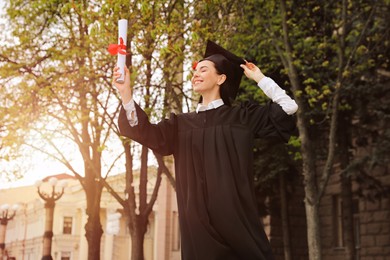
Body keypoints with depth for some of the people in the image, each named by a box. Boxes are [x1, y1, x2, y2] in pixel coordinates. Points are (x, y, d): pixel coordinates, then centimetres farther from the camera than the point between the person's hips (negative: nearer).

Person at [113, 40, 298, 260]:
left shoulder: (242, 116, 9)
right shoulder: (183, 123, 17)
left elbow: (289, 108, 2)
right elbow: (148, 132, 2)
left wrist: (259, 77, 10)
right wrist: (126, 92, -8)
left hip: (235, 215, -3)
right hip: (198, 221, 3)